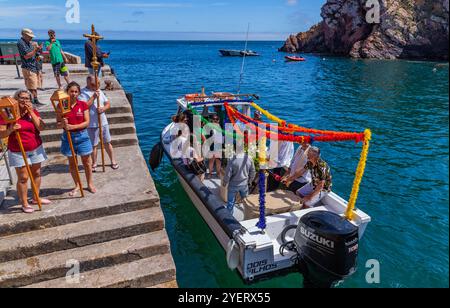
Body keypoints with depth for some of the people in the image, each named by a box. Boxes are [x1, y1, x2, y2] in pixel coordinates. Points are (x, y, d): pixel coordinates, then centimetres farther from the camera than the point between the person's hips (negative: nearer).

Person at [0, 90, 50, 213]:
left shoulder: (33, 111, 2)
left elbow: (41, 127, -14)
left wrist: (31, 112, -16)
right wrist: (10, 129, -30)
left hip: (36, 149, 4)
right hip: (18, 152, -4)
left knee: (36, 173, 12)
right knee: (23, 177, -3)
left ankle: (36, 198, 28)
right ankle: (24, 203, 9)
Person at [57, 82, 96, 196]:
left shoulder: (83, 105, -4)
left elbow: (87, 122, -9)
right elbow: (58, 125, -2)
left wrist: (73, 126, -21)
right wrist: (63, 123, -24)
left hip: (82, 136, -1)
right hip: (68, 136, 1)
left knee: (87, 162, 9)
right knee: (72, 163, 12)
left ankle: (90, 184, 25)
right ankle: (77, 185, 27)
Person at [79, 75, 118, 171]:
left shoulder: (99, 91, 10)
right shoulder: (83, 93, -10)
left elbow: (108, 104, 10)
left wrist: (103, 108, -11)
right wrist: (93, 97, -22)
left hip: (103, 122, 5)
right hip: (92, 124, -5)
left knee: (107, 142, 12)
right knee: (94, 145, 5)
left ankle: (113, 161, 24)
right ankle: (94, 163, 22)